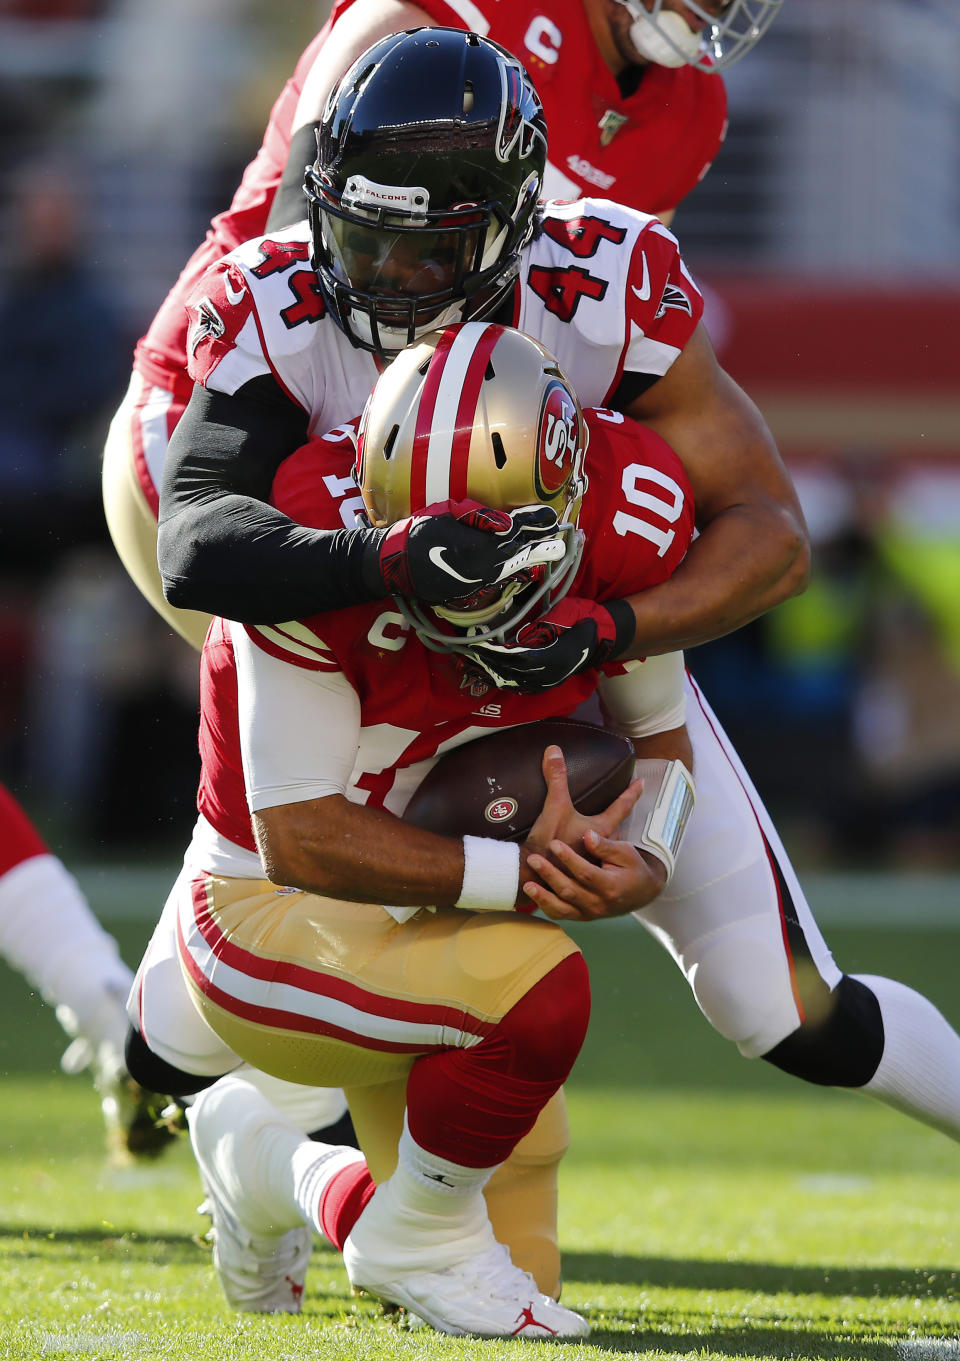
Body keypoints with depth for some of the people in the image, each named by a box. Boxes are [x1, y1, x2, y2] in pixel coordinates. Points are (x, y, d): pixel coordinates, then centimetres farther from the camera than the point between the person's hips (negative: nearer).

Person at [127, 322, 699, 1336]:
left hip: (436, 917, 6)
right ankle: (418, 1238, -4)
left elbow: (658, 731, 5)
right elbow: (301, 841, -25)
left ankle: (259, 1157, 37)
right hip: (267, 909, -6)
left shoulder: (630, 515, -14)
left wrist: (644, 860, -17)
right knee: (539, 992, -33)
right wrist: (519, 873, -32)